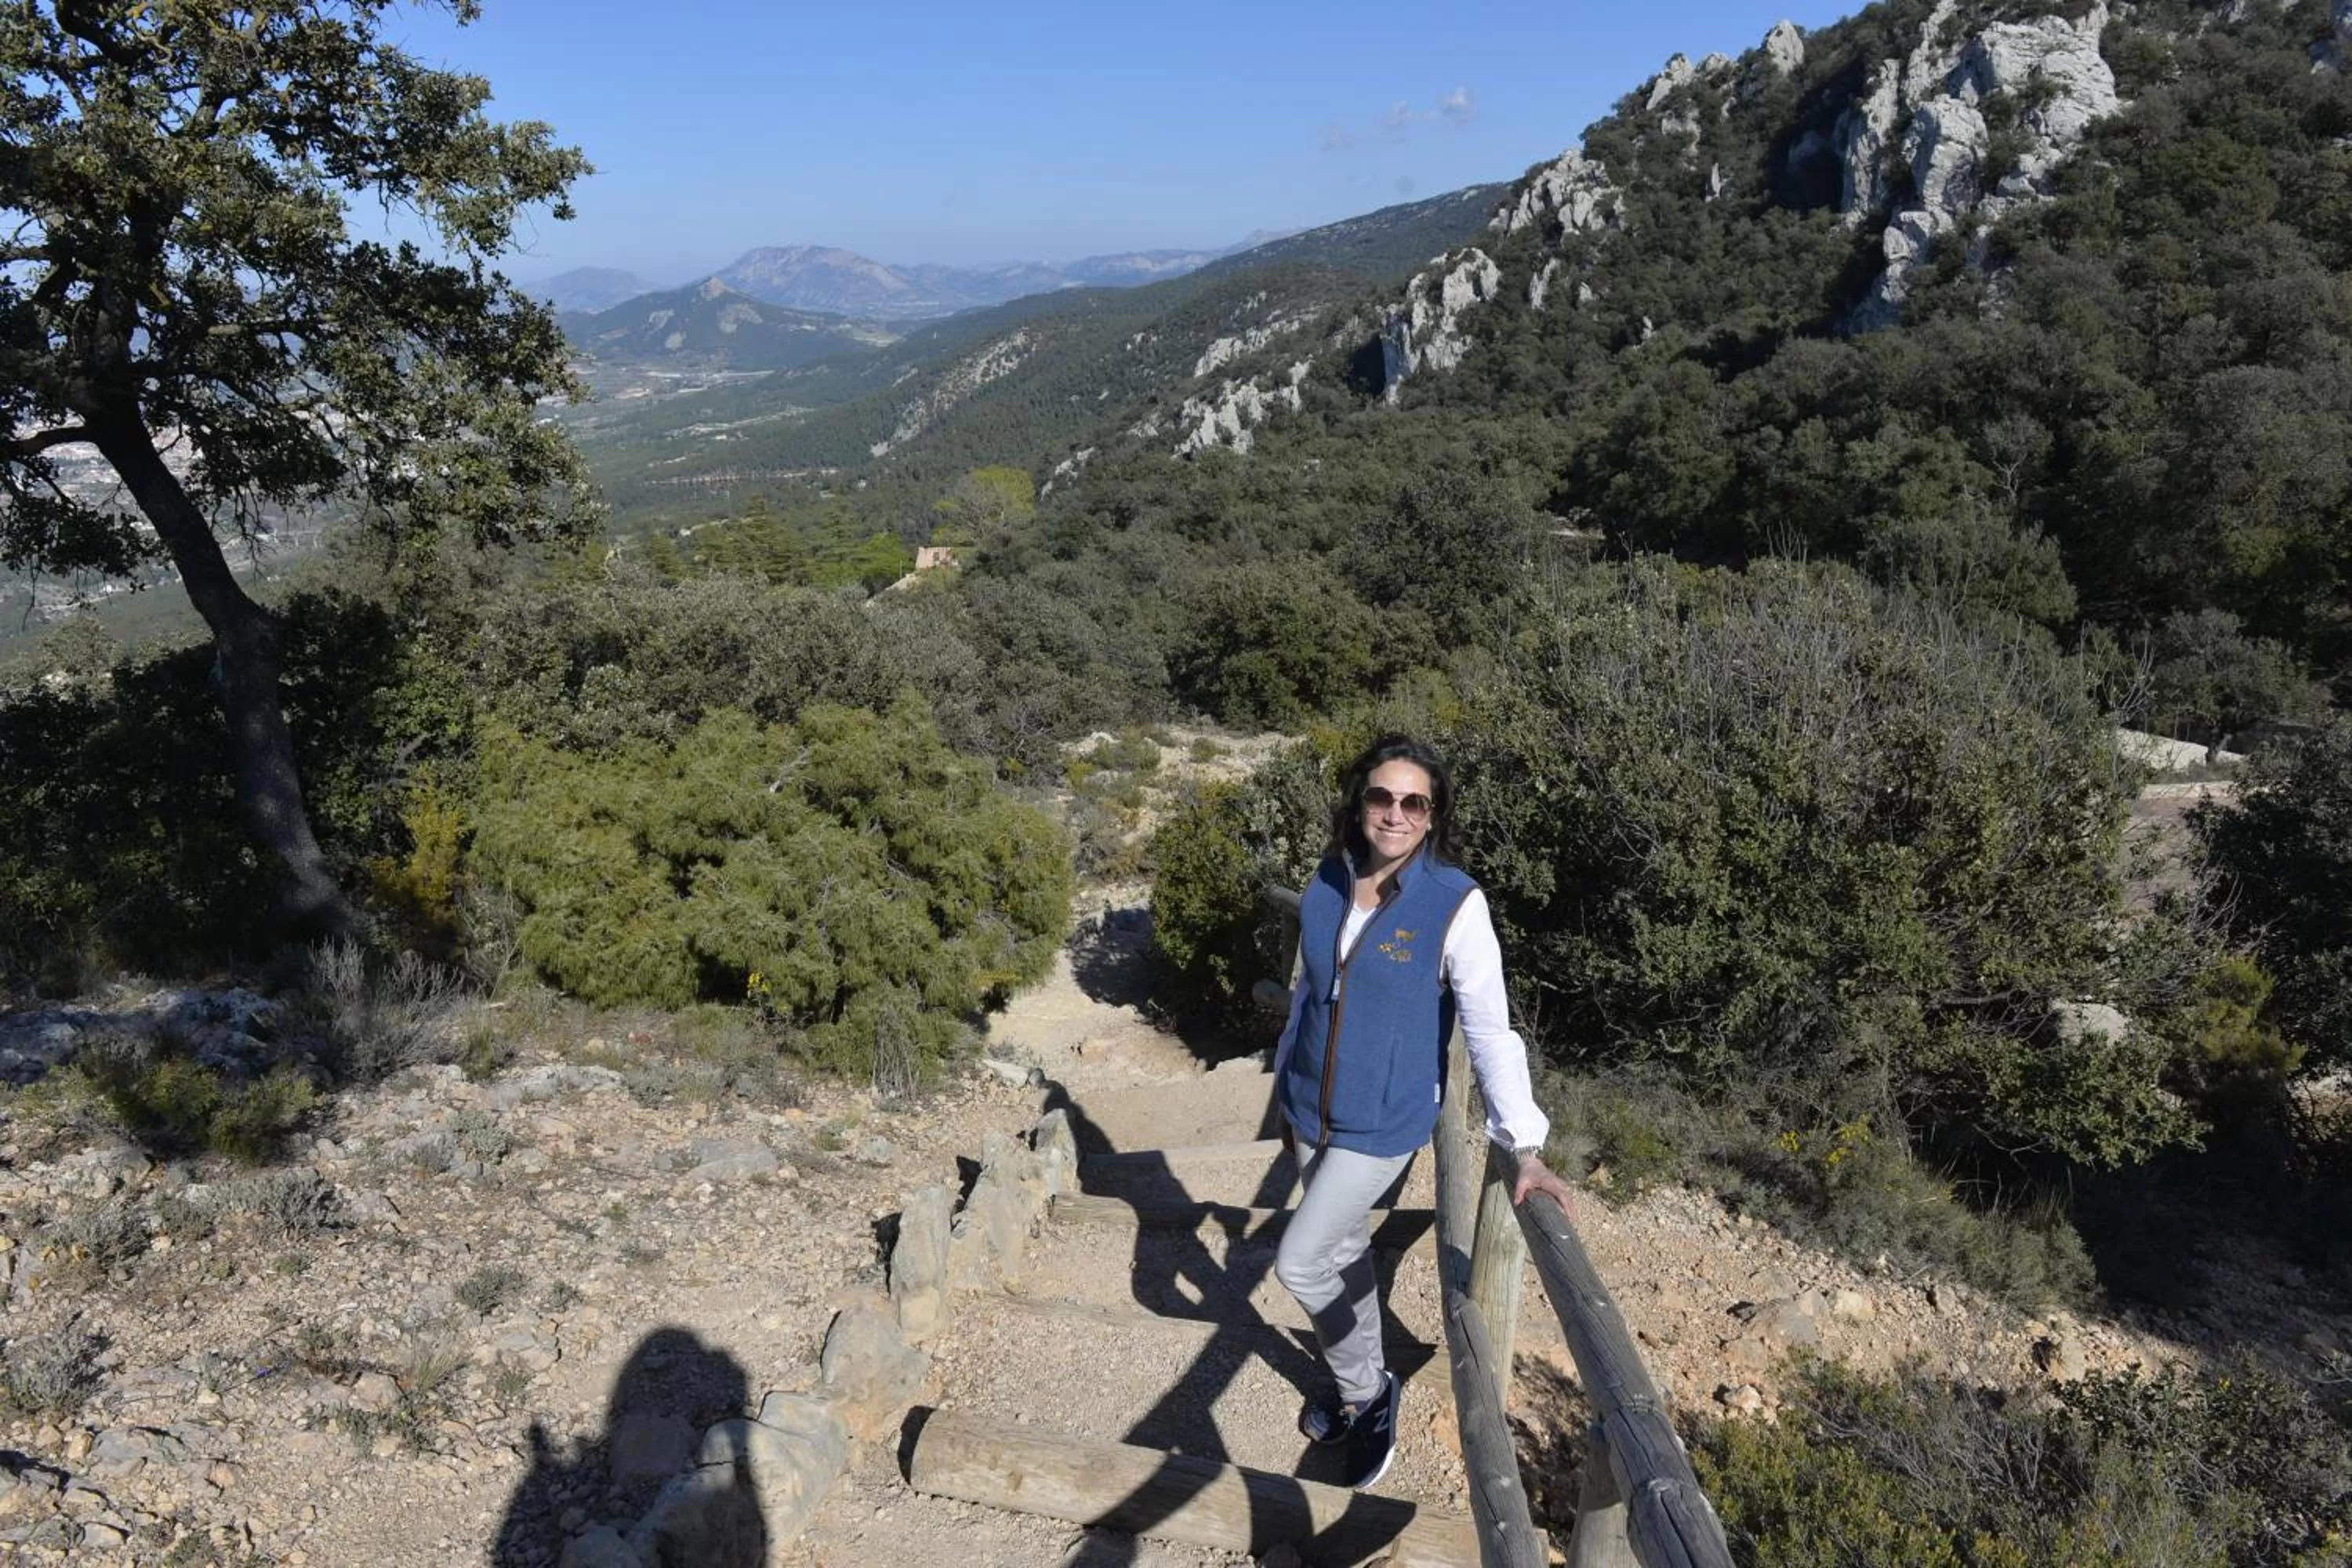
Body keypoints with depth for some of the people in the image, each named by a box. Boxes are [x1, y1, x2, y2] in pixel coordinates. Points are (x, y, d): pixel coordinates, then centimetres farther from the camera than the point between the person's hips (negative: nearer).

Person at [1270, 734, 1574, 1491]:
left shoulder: (1455, 903, -19)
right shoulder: (1325, 887, -4)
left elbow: (1489, 1028, -19)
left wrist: (1525, 1148, -23)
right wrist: (1285, 1083, 17)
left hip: (1383, 1123, -5)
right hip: (1310, 1110, 5)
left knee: (1300, 1262, -4)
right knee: (1344, 1246, 20)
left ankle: (1364, 1390, 22)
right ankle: (1362, 1383, 43)